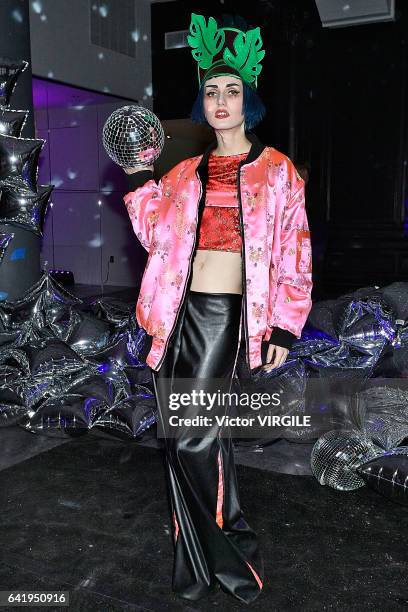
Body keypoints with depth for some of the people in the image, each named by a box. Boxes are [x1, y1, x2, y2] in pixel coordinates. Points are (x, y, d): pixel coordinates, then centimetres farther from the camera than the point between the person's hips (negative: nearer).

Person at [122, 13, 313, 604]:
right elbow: (158, 234, 9)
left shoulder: (277, 170, 3)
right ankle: (206, 553, 30)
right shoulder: (187, 173, 15)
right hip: (181, 311, 5)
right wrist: (140, 176, 3)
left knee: (194, 440, -11)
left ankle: (222, 549, 13)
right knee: (184, 438, 9)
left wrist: (284, 328, -6)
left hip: (226, 314, -5)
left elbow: (294, 253, -1)